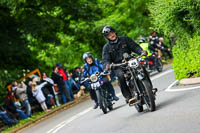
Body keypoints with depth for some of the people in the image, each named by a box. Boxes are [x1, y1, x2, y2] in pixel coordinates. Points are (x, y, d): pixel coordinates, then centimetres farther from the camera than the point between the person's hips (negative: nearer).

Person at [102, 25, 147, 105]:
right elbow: (105, 60, -1)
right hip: (118, 67, -2)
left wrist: (141, 51, -12)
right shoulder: (106, 47, 9)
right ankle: (129, 97, -37)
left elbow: (134, 46, 9)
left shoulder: (124, 39, 12)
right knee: (121, 76, -34)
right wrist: (107, 65, -25)